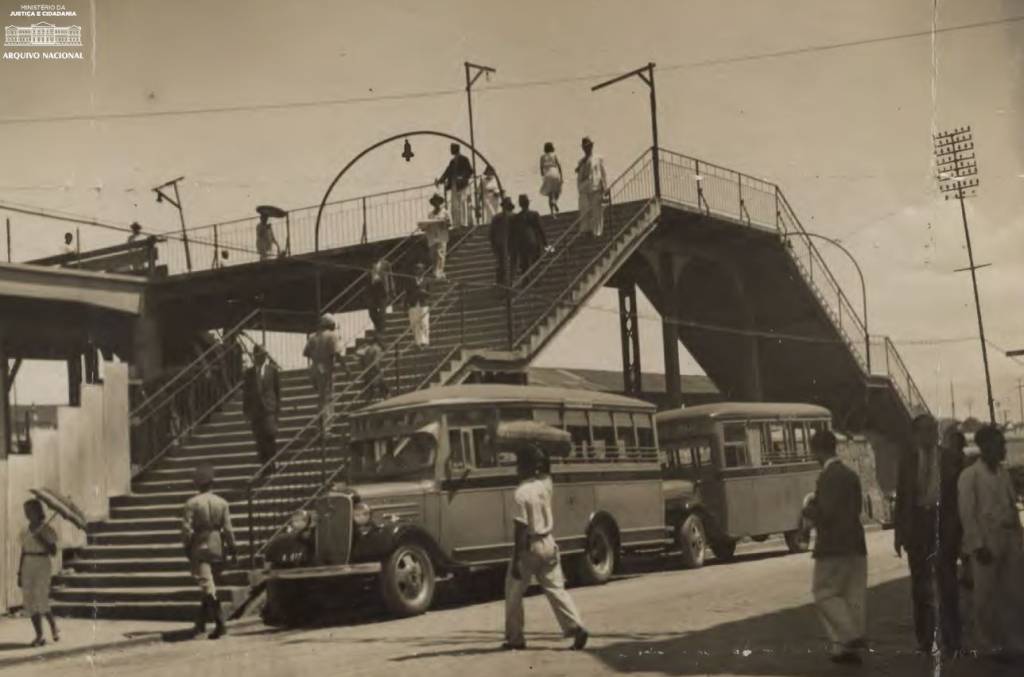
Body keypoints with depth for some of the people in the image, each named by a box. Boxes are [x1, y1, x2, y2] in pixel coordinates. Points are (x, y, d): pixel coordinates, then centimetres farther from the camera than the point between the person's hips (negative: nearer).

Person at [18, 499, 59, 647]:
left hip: (43, 567, -5)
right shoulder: (24, 531, 10)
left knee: (41, 602, -14)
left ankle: (53, 626, 12)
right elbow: (23, 553, 12)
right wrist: (20, 574, 8)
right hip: (27, 568, 5)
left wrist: (41, 540, -20)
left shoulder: (47, 530, -5)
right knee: (29, 603, -2)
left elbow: (53, 552, -7)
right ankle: (39, 636, 5)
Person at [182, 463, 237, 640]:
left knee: (207, 587, -8)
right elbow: (228, 529, -1)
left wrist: (187, 548, 3)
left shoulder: (192, 503, -7)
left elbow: (187, 529, -9)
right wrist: (233, 552, 3)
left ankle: (220, 623, -21)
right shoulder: (222, 503, 1)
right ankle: (201, 623, 26)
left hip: (199, 548, -4)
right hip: (218, 549, 4)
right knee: (209, 587, 16)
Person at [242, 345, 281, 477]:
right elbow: (245, 391, 11)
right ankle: (264, 464, 11)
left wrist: (277, 405, 3)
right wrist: (245, 409, 6)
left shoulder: (272, 370, 5)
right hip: (255, 409, 2)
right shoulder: (249, 372, 9)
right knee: (259, 439, 3)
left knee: (270, 434, -14)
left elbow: (277, 388, 7)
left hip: (269, 407, -2)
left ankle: (272, 460, 2)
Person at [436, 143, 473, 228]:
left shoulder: (464, 159, -3)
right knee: (454, 205, 3)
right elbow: (447, 172, 21)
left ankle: (464, 223, -7)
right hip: (454, 185, 7)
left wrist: (463, 178, -21)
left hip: (462, 185, -7)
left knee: (463, 204, -8)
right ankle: (456, 224, 4)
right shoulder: (452, 161, 18)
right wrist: (439, 181, 16)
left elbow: (470, 171, -8)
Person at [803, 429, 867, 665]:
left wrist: (808, 509, -2)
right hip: (855, 544, 9)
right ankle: (846, 646, 13)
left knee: (824, 593, 2)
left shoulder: (827, 477, -16)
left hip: (834, 546, -9)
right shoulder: (851, 475, 13)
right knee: (853, 595, 9)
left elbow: (825, 514, -21)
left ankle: (849, 637, -7)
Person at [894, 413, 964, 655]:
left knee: (947, 582, 0)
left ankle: (950, 641, 8)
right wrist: (899, 532, 2)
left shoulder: (952, 458, 1)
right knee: (920, 586, 9)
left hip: (945, 525, -2)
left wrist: (961, 528, -4)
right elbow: (901, 497, 5)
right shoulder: (908, 460, 5)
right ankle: (924, 640, 19)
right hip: (917, 524, 2)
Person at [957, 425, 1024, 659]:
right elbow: (967, 513, -8)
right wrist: (978, 545, -13)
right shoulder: (969, 475, -5)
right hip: (986, 541, -5)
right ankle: (989, 644, 13)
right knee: (986, 596, 2)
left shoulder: (1004, 473, 11)